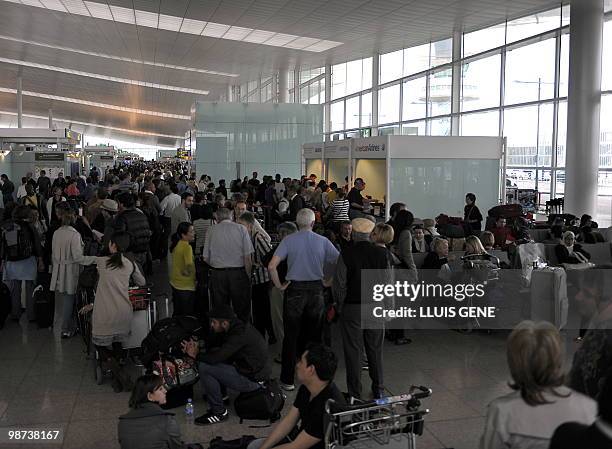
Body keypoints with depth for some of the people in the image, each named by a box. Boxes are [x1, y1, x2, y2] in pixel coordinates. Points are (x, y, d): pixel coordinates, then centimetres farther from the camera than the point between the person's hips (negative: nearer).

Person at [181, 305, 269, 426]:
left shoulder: (240, 335, -23)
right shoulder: (239, 327, 6)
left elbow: (216, 357, -26)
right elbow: (220, 352, 12)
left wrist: (197, 355, -6)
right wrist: (199, 348, -1)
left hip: (253, 380, -10)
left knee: (204, 367, -16)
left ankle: (219, 412, -4)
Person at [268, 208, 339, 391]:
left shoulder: (289, 240, -6)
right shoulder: (323, 241, -2)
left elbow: (272, 266, -15)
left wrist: (279, 285, -4)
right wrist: (329, 281, 7)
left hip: (295, 289, -2)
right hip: (316, 290, 2)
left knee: (291, 336, 5)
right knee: (314, 335, 13)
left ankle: (288, 379, 9)